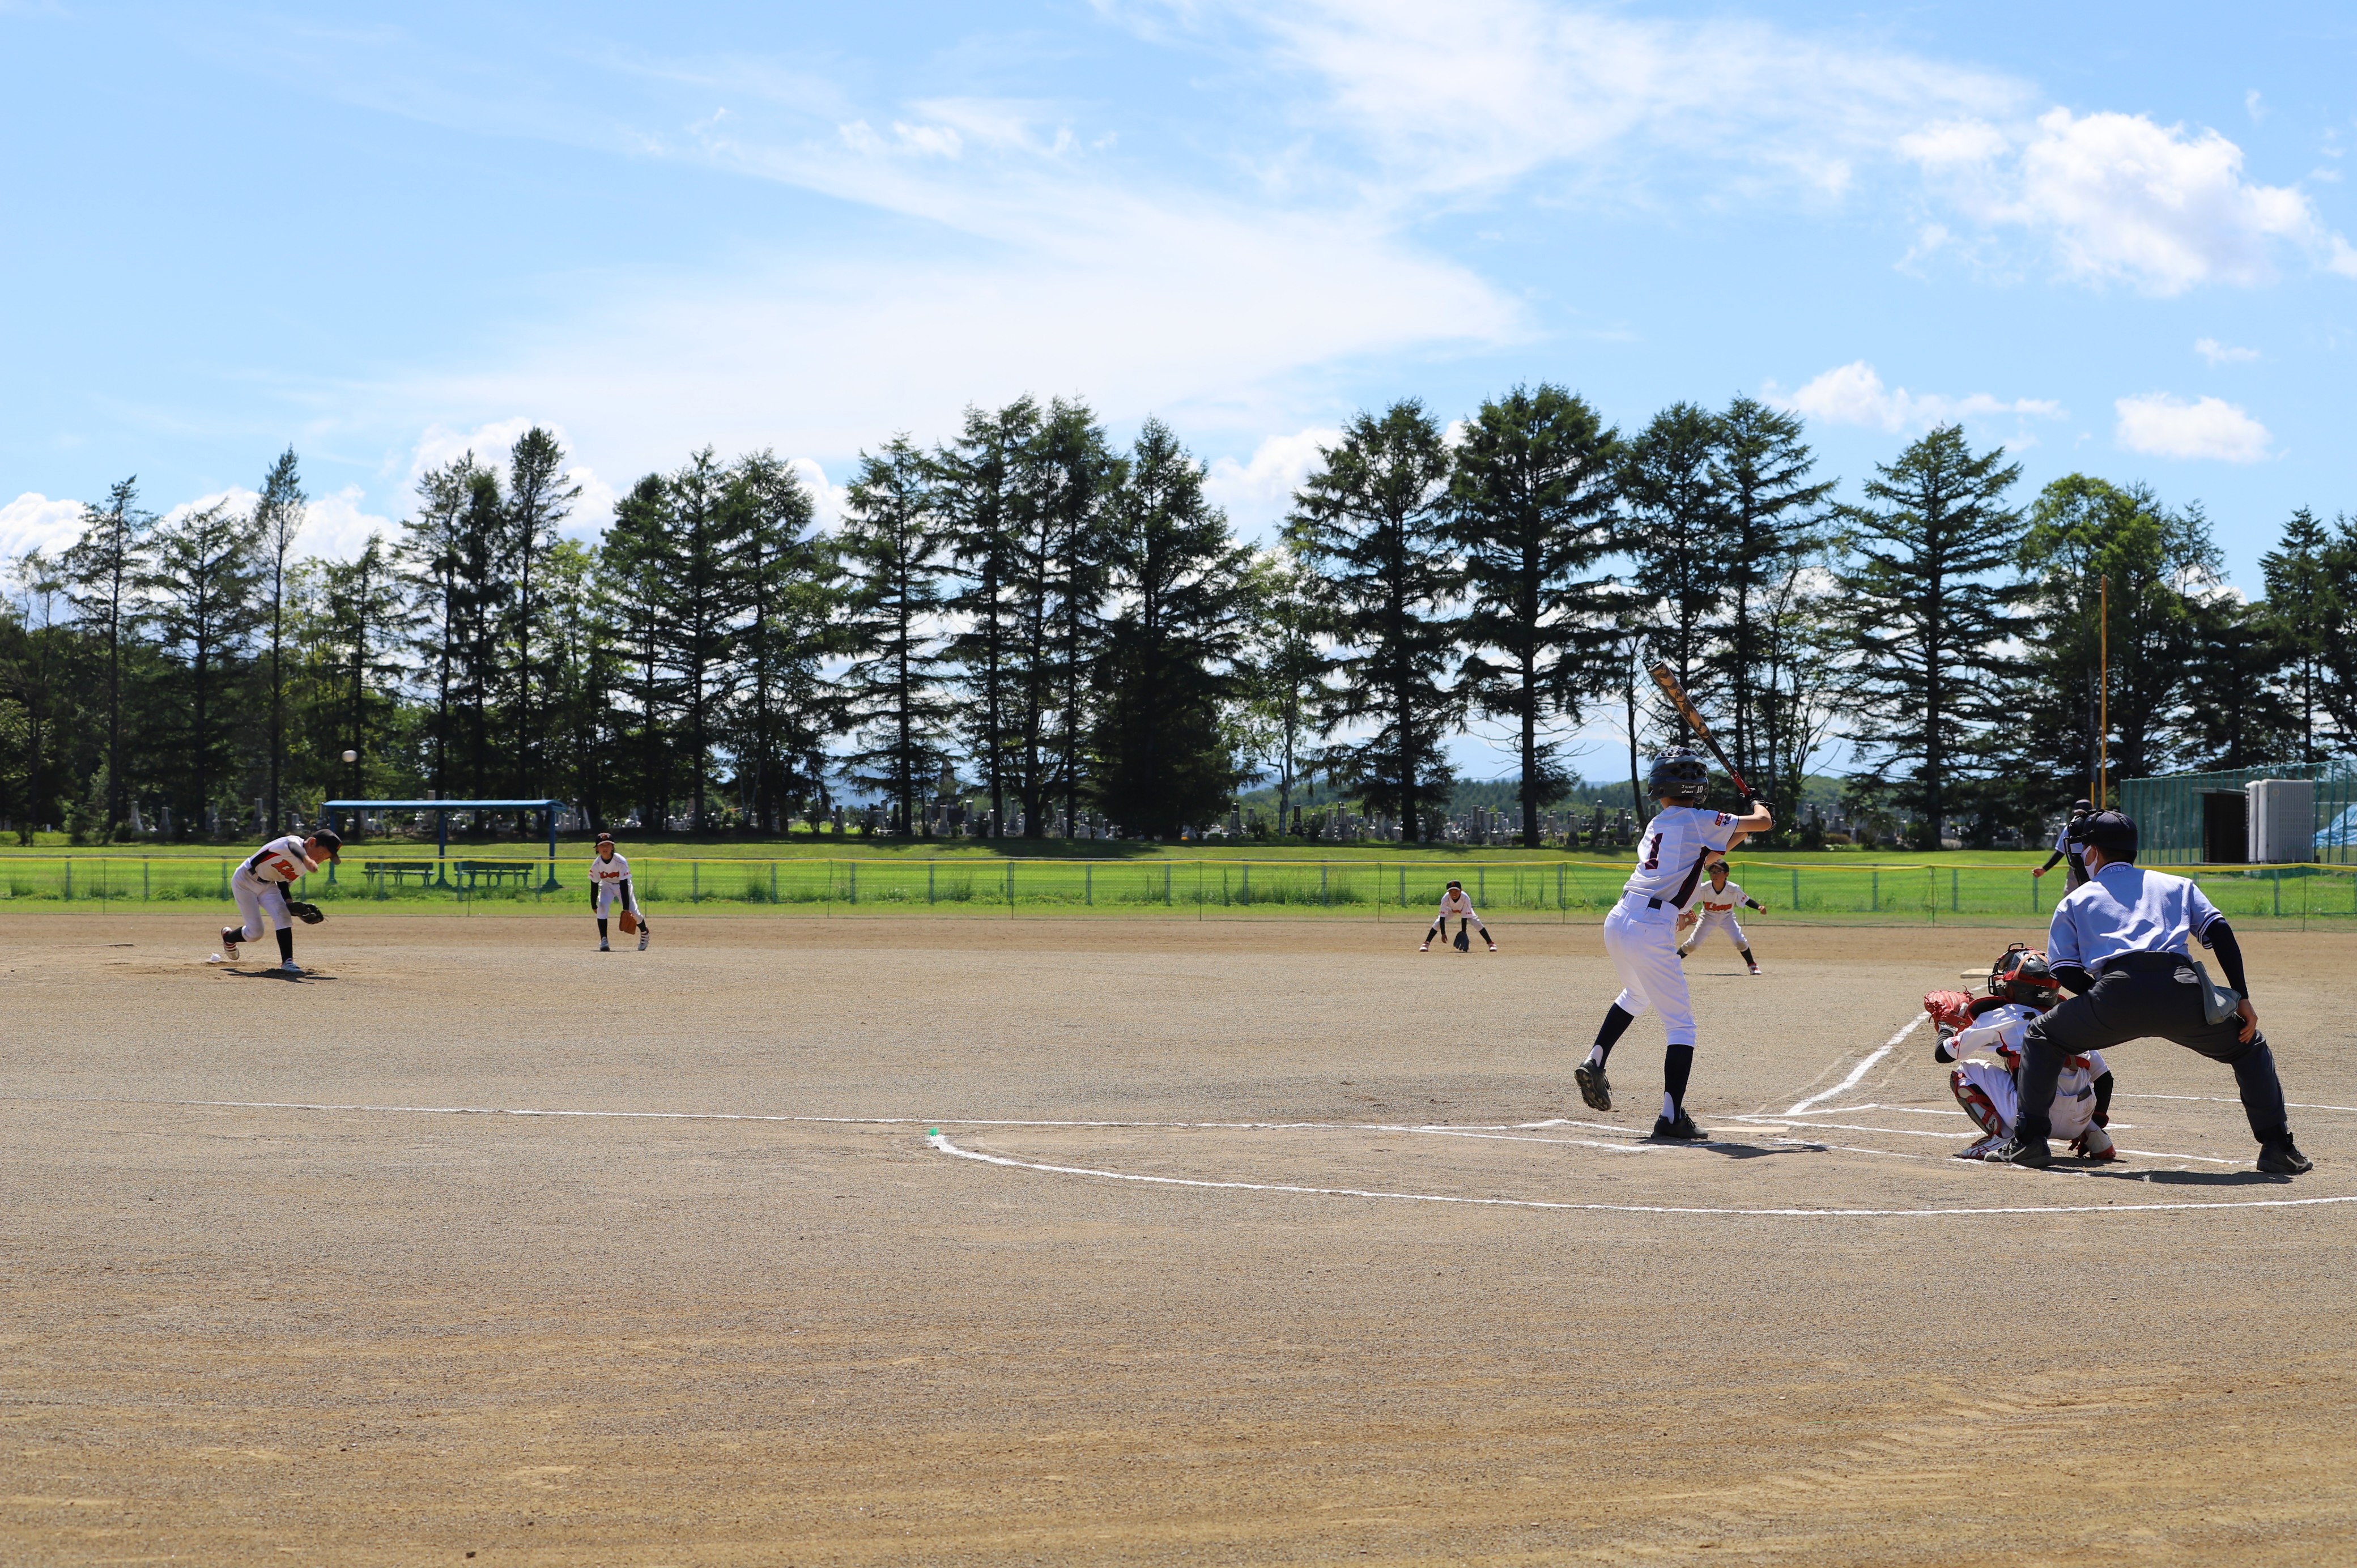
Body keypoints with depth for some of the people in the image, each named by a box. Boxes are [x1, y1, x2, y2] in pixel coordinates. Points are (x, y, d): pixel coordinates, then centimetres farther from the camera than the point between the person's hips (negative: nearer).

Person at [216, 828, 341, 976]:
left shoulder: (305, 868, -4)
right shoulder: (294, 842, -30)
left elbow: (283, 883, 8)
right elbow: (294, 848, -56)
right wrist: (306, 860, -79)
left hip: (268, 885, 7)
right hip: (245, 881, -7)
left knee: (283, 914, -19)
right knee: (255, 932, -5)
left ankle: (287, 962, -21)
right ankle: (228, 937, 28)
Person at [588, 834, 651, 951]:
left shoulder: (621, 862, -32)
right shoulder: (596, 865, -24)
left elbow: (624, 886, -30)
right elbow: (594, 886, -12)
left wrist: (626, 908, -31)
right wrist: (593, 905, -8)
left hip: (622, 885, -2)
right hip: (607, 886, 2)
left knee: (633, 912, -7)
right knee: (602, 907, -24)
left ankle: (644, 932, 26)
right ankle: (604, 941, -18)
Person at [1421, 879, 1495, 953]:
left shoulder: (1465, 899, -40)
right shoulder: (1445, 899, -39)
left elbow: (1464, 917, -34)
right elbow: (1442, 917, -35)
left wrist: (1463, 933, -35)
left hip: (1464, 910, -1)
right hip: (1450, 910, 1)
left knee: (1476, 922, -19)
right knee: (1438, 922, -19)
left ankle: (1491, 944, -10)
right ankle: (1426, 944, -10)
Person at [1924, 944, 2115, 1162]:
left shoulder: (1999, 1018, 6)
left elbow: (1943, 1054, 15)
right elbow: (2104, 1076, 20)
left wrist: (1946, 1024, 35)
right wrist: (2096, 1123, 29)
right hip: (2077, 1124, 5)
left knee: (1966, 1071, 13)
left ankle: (2003, 1137, -4)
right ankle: (2094, 1136, 15)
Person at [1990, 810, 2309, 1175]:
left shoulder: (2075, 900, 27)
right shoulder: (2177, 885, 31)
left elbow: (2065, 972, 15)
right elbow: (2220, 933, 15)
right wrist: (2243, 999, 13)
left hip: (2116, 993, -2)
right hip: (2182, 992, 2)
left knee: (2040, 1038, 22)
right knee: (2248, 1045, 27)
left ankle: (2029, 1141, 13)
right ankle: (2278, 1148, 18)